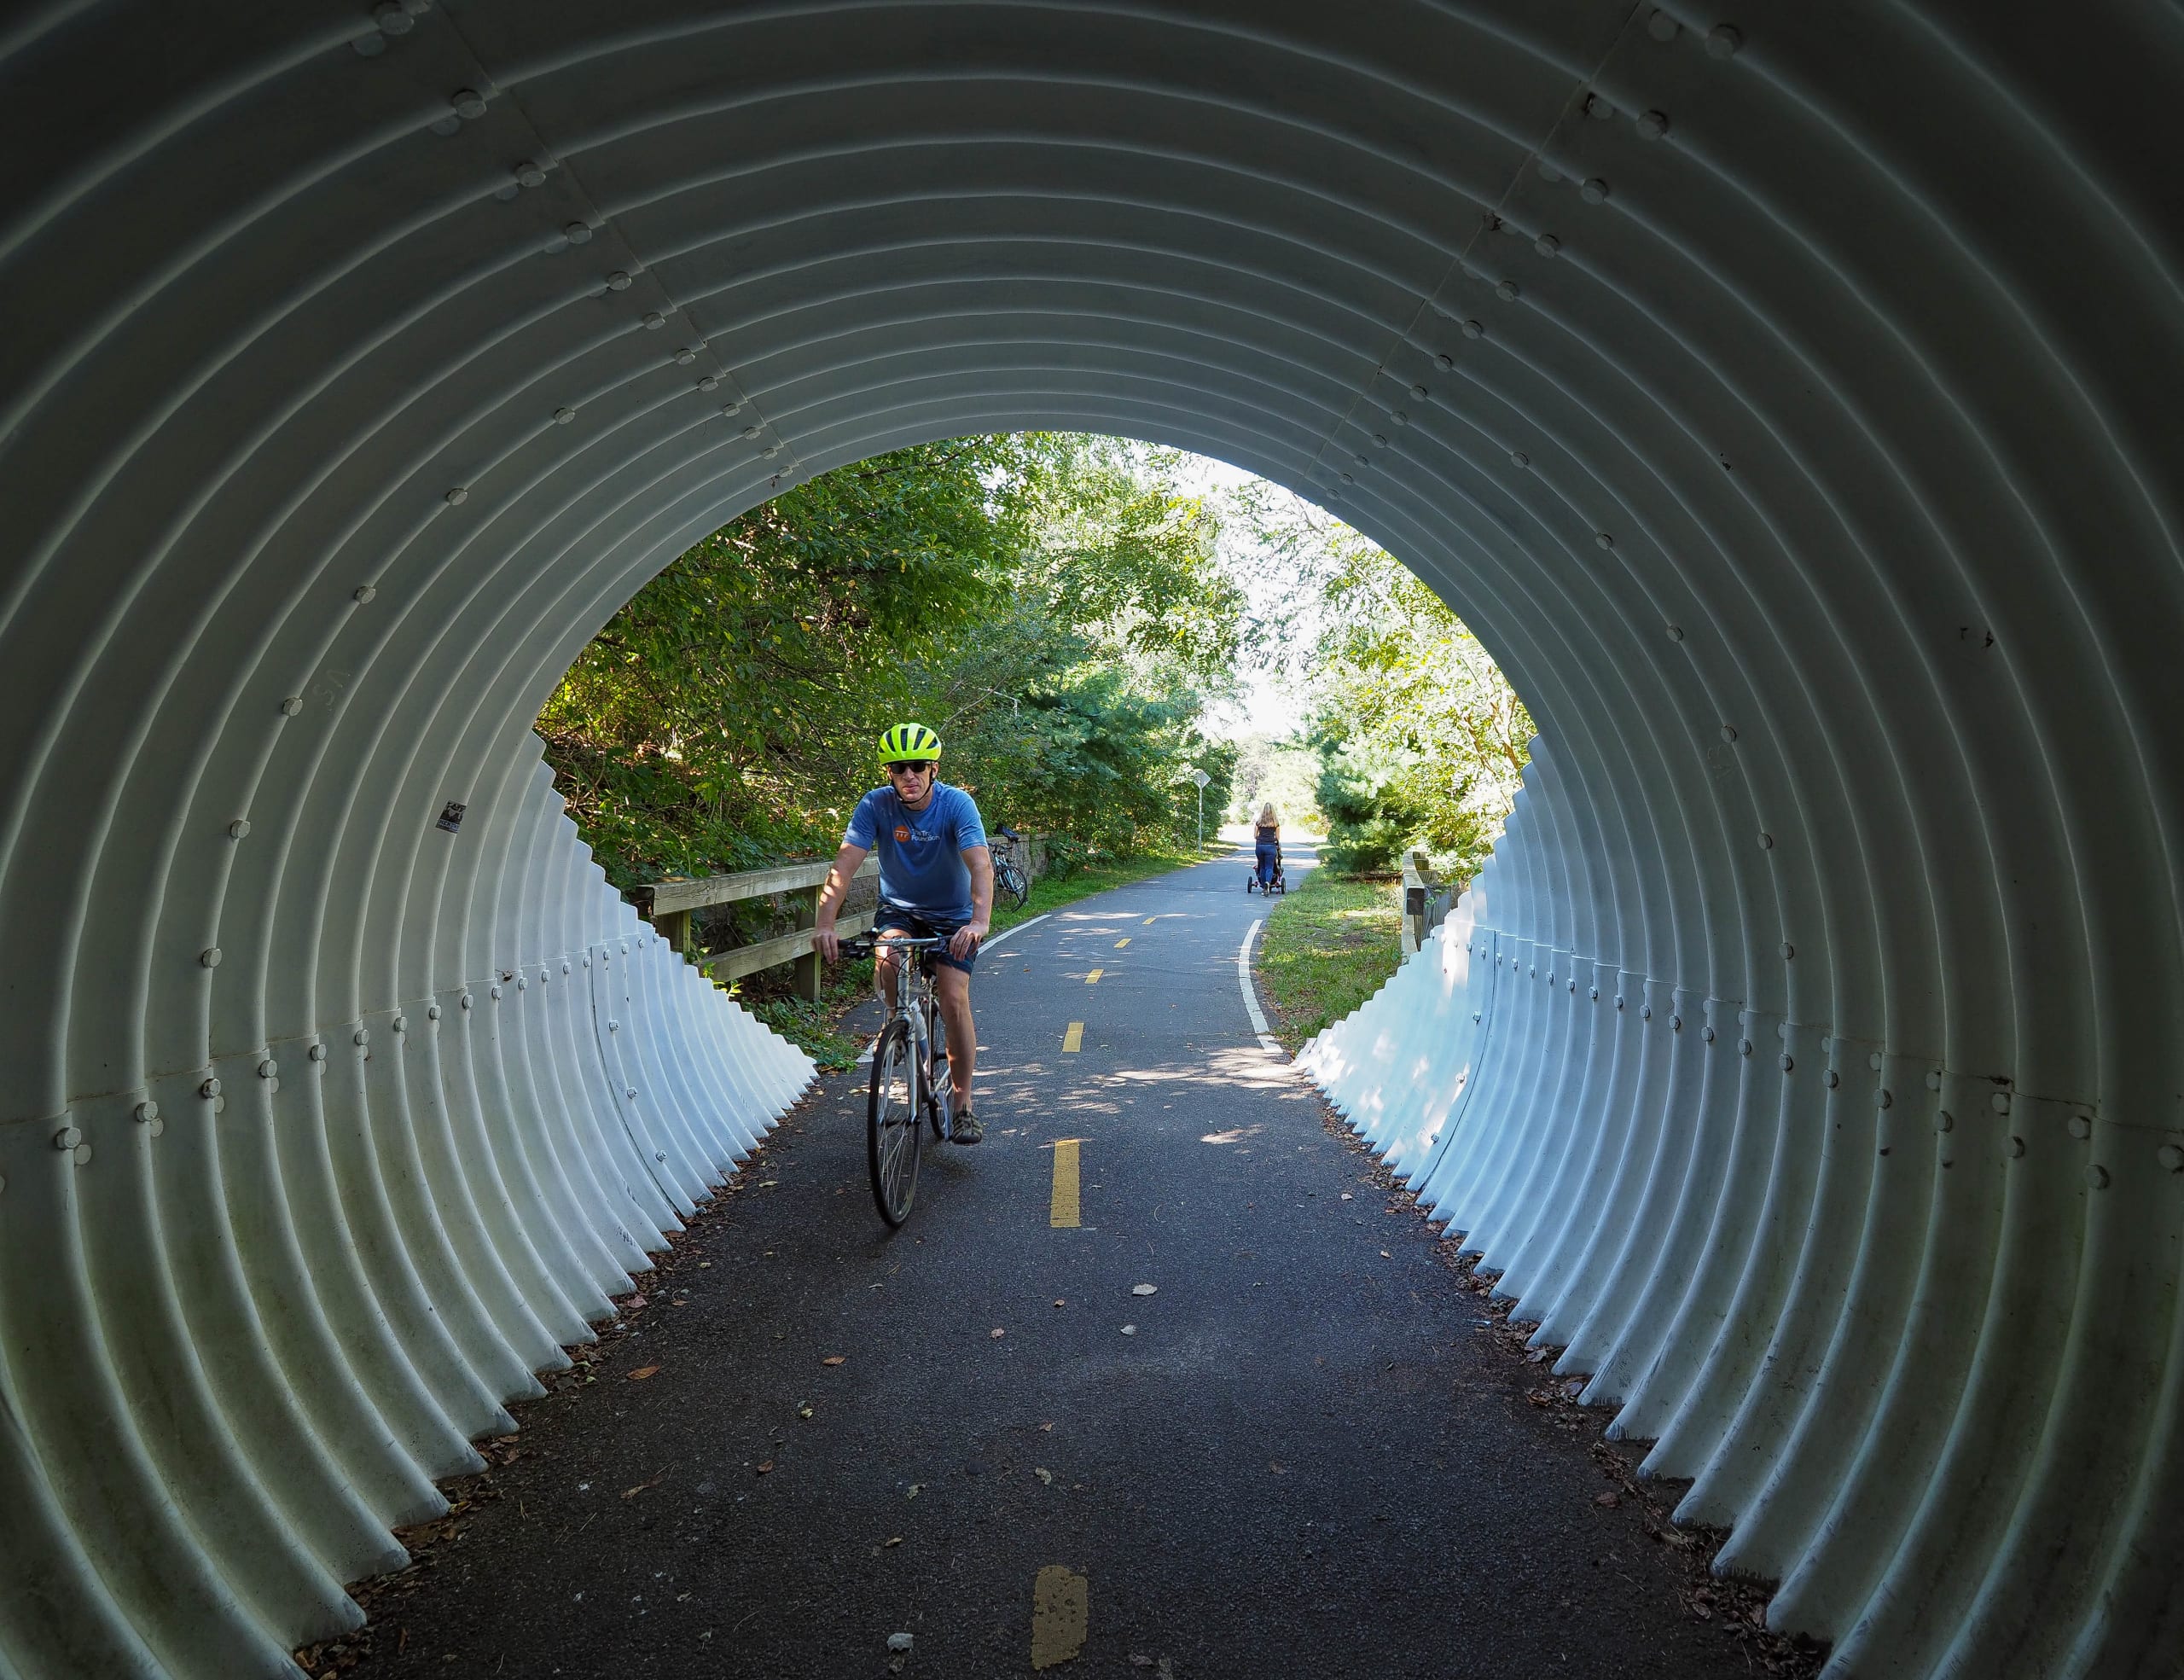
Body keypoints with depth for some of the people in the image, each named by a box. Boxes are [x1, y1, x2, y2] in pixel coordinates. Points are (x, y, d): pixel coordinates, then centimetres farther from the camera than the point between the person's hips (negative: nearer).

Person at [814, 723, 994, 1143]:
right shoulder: (875, 805, -17)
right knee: (887, 958, -31)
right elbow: (844, 864, -26)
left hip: (952, 916, -1)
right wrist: (825, 922, -41)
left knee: (954, 1000, -16)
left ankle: (964, 1106, -2)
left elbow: (981, 866, -35)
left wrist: (980, 921, -53)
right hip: (899, 909, 2)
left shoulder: (957, 804, -22)